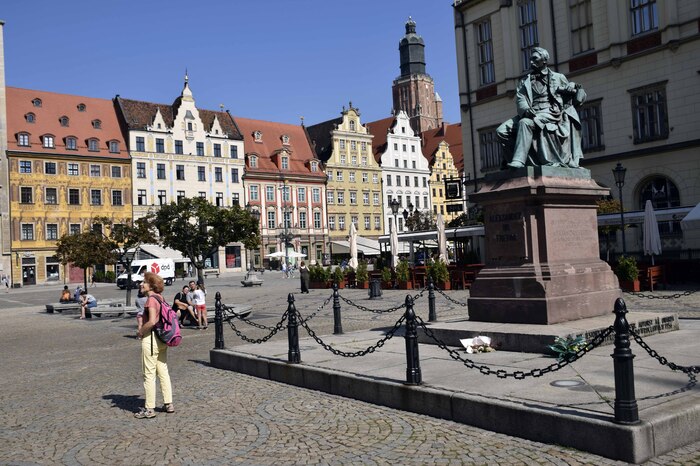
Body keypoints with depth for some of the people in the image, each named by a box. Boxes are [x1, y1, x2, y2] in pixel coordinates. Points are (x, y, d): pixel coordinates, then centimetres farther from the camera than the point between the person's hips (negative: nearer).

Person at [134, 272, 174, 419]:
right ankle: (168, 404, 20)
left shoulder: (151, 299, -16)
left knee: (149, 374, 0)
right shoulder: (160, 298, 11)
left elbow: (152, 321, -25)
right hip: (162, 339, 9)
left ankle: (149, 408, 6)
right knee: (163, 371, 14)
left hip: (151, 339, -9)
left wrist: (140, 332, -11)